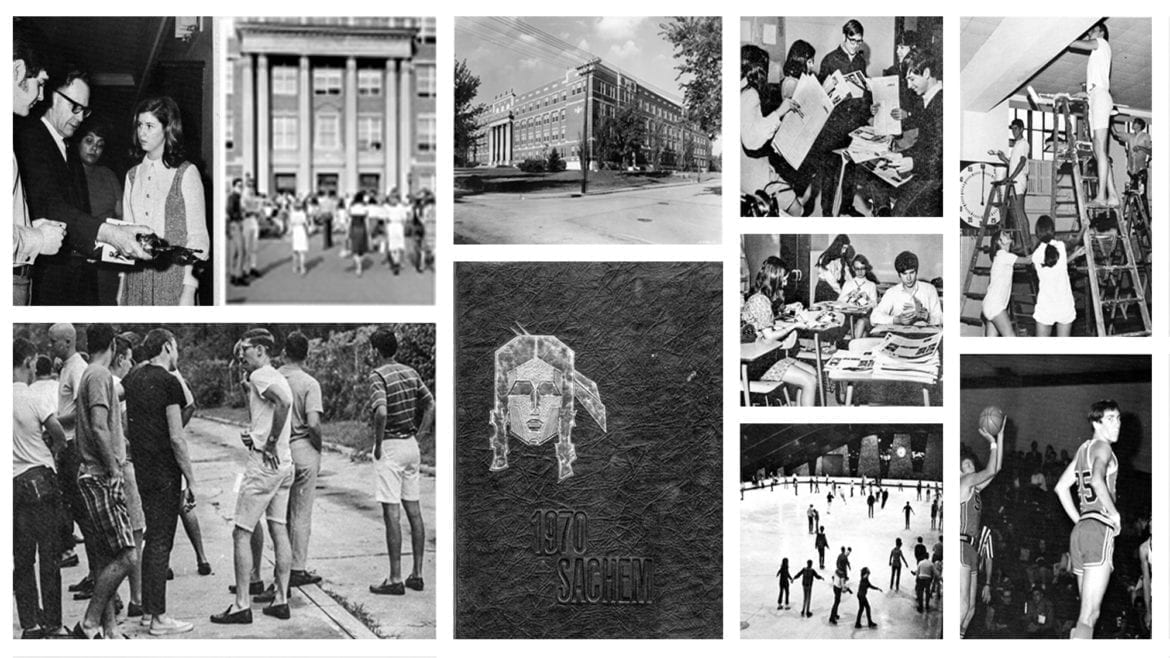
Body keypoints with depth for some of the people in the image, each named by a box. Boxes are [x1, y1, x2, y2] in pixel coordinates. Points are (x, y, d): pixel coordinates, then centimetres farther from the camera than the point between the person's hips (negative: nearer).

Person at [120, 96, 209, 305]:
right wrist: (121, 285, 6)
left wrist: (188, 290, -10)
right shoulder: (133, 176, 14)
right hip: (136, 278, 4)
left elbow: (197, 236, -3)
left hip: (172, 273, -4)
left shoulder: (185, 173, 0)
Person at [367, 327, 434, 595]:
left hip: (390, 446, -7)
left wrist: (378, 443, -14)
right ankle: (417, 575, 15)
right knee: (413, 510, 10)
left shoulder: (378, 376, -14)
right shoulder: (410, 372, 8)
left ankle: (395, 579, -3)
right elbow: (430, 406, 12)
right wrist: (418, 435, 14)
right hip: (411, 444, 7)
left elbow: (381, 412, -27)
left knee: (391, 512, -4)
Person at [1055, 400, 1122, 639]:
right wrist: (1115, 513, -15)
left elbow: (1061, 487, 24)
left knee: (1090, 612, 12)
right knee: (1088, 616, -15)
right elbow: (1097, 479, -25)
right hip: (1100, 528, -9)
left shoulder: (1084, 449, 20)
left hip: (1081, 529, 9)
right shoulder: (1102, 447, -5)